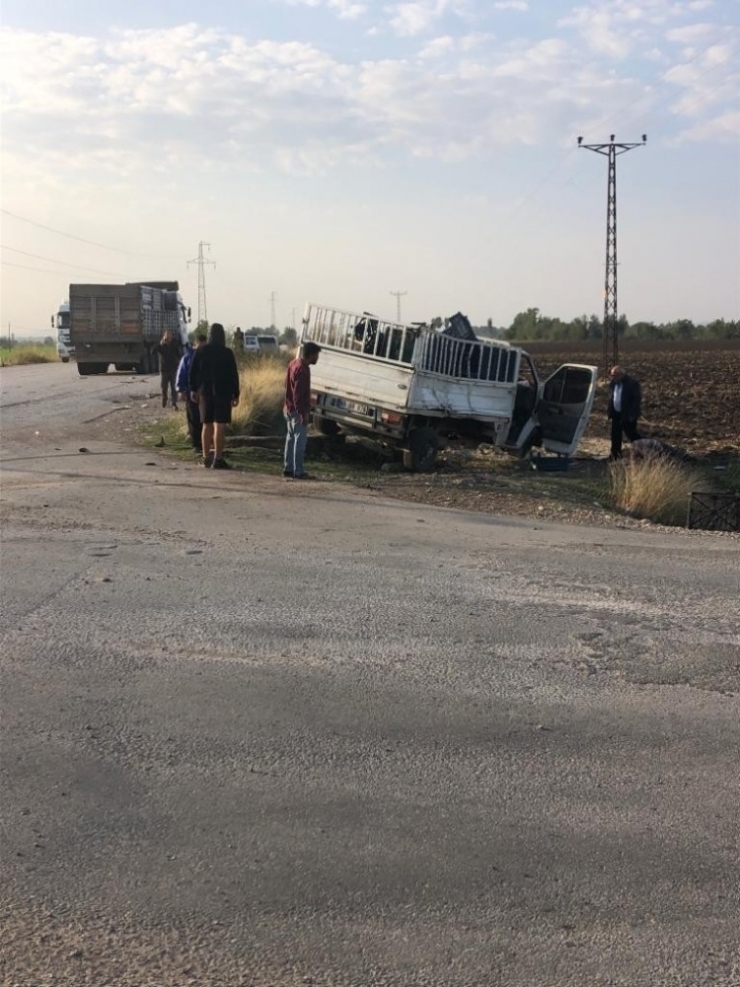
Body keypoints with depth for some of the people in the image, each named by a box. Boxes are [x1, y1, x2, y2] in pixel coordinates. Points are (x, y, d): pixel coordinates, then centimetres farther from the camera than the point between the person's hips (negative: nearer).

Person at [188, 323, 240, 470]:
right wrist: (236, 394, 0)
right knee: (219, 426, -6)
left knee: (207, 425, 13)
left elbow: (192, 372, 6)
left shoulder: (200, 351, 2)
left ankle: (206, 457, 18)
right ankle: (217, 459, -12)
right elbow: (233, 375, -6)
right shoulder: (227, 353, -7)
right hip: (223, 393, -4)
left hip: (205, 392, 4)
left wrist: (193, 390, 16)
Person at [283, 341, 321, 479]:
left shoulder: (294, 363, 9)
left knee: (291, 438, 15)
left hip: (289, 409, 10)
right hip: (298, 411, -10)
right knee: (300, 440, -5)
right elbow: (298, 395, -24)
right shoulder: (302, 370, -22)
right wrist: (303, 413, -22)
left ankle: (288, 468, 20)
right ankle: (298, 471, -3)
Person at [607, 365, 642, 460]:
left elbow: (637, 399, -17)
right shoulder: (613, 382, 4)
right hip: (616, 413, 7)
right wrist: (610, 411, 10)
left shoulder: (632, 383, -18)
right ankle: (615, 453, 21)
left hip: (628, 415, -7)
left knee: (631, 434, 1)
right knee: (615, 434, 11)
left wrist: (632, 415, -19)